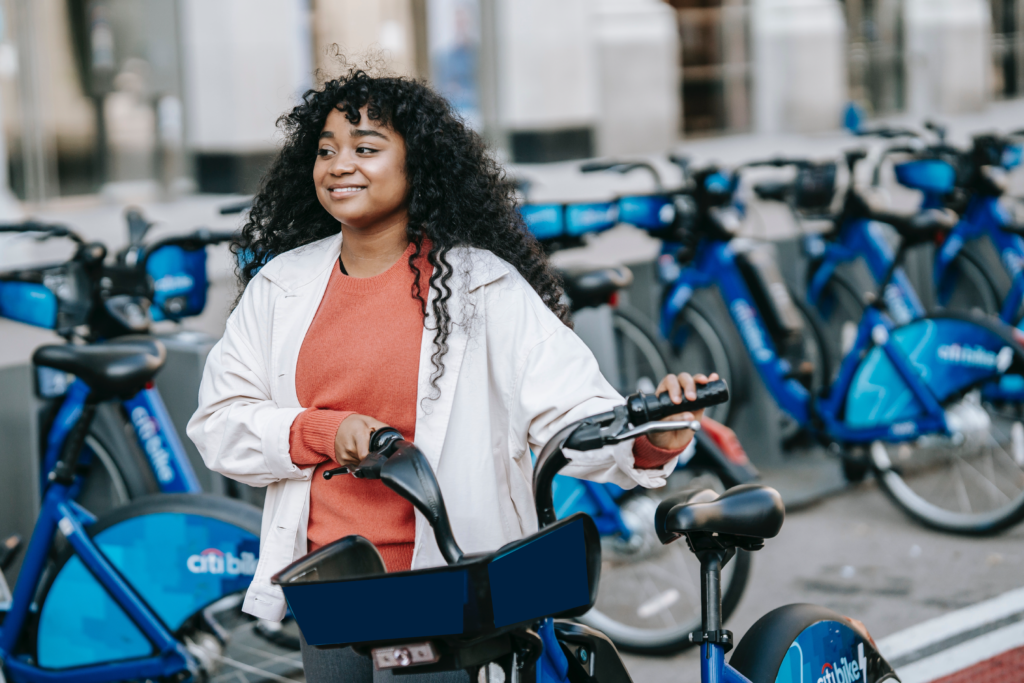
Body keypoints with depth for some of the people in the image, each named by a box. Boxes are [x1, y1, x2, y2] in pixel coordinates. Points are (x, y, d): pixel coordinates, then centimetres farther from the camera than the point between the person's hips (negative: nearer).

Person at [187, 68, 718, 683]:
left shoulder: (481, 285, -5)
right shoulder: (281, 284, 7)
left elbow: (573, 410, -11)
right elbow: (218, 422, 6)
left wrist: (648, 441, -32)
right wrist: (323, 431, -11)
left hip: (444, 582, -4)